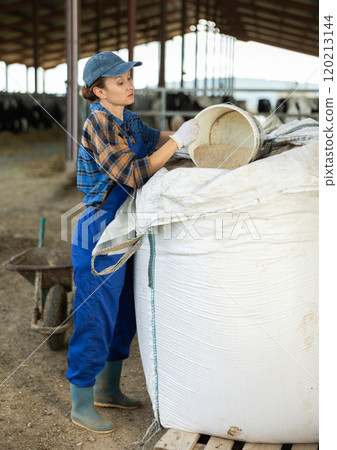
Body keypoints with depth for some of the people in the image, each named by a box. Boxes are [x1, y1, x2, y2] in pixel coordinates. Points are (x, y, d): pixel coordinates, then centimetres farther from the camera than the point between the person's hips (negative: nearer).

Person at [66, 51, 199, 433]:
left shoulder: (127, 122, 9)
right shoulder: (98, 122, -17)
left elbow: (156, 140, 25)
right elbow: (133, 175, -24)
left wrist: (189, 133, 7)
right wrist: (178, 140, -21)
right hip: (100, 233, -9)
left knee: (123, 316, 18)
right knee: (95, 320, 2)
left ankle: (107, 391, 36)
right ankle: (81, 406, 18)